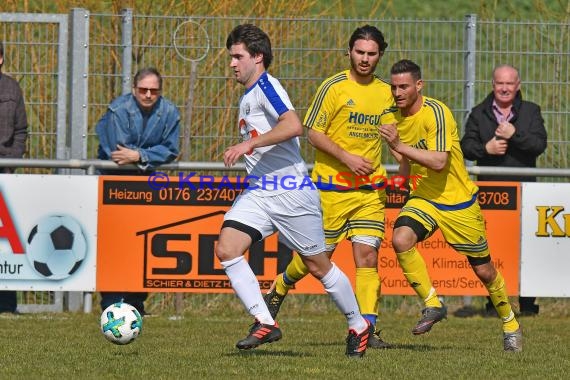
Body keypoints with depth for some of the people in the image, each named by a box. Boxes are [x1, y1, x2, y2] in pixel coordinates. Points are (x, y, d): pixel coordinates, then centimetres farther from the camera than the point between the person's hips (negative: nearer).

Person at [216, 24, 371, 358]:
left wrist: (249, 144, -30)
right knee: (226, 249, -13)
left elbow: (293, 126, -28)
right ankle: (265, 324, -10)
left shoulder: (266, 86, -11)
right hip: (259, 192, 9)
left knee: (318, 265, 2)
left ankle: (359, 326, 21)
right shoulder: (248, 97, 18)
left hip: (291, 191, -9)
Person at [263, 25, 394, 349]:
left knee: (367, 256, -7)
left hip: (370, 188, 3)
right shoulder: (334, 87, -7)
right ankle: (280, 288, 34)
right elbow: (312, 132, -8)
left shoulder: (385, 92, 8)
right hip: (332, 185, -3)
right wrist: (346, 157, -17)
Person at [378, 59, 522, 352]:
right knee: (400, 240, -26)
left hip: (458, 200, -5)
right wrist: (402, 175, 0)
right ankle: (432, 305, -12)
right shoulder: (390, 118, 1)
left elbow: (439, 162, -30)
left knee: (483, 270, 6)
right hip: (422, 198, 5)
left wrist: (399, 146, -35)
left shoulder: (435, 112, -20)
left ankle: (511, 325, 29)